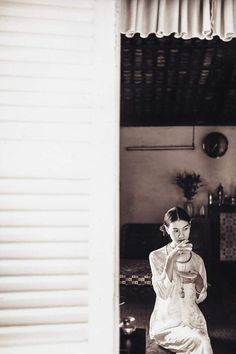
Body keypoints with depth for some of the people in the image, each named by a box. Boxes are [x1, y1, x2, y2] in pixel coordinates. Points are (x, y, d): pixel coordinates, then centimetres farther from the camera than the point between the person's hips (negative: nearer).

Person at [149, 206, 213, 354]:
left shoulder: (197, 260, 4)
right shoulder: (156, 256, -7)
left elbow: (200, 298, 11)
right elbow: (163, 293, -18)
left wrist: (198, 279, -11)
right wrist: (171, 259, -26)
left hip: (192, 319, 3)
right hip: (166, 322, -3)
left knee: (202, 341, -26)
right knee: (201, 342, -26)